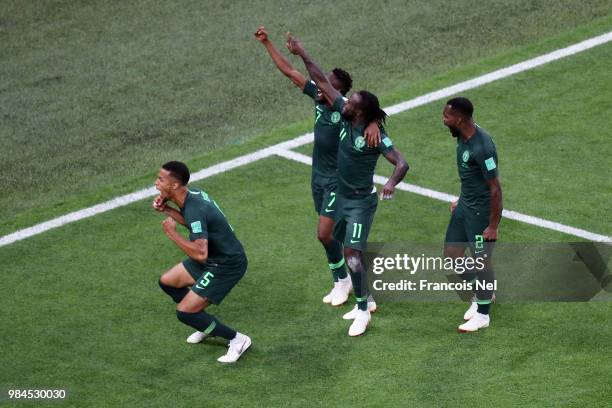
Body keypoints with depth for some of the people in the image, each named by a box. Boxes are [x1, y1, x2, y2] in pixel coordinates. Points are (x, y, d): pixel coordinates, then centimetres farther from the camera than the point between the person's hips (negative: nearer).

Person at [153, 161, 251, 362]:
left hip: (227, 266, -10)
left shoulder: (195, 209, -31)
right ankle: (208, 325, 32)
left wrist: (172, 233, -27)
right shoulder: (192, 193, -2)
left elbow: (200, 254, -38)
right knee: (166, 282, 18)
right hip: (213, 257, 10)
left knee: (184, 312, -12)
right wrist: (166, 209, 3)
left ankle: (237, 339, 2)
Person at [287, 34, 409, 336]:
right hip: (341, 197, 8)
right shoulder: (345, 117, -7)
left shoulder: (375, 136, -25)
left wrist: (391, 182, -51)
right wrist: (302, 54, -2)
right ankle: (365, 301, 31)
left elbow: (402, 163, -31)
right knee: (349, 251, 16)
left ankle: (363, 312, 0)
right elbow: (322, 83, -3)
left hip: (361, 203, -8)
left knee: (352, 255, -11)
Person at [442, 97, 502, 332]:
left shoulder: (481, 148, -29)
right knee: (451, 254, 15)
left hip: (481, 211, -9)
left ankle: (482, 314, 23)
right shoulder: (463, 137, -1)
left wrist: (493, 225, -19)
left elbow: (495, 188, -24)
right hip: (465, 205, 9)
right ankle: (483, 293, 36)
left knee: (481, 260, 6)